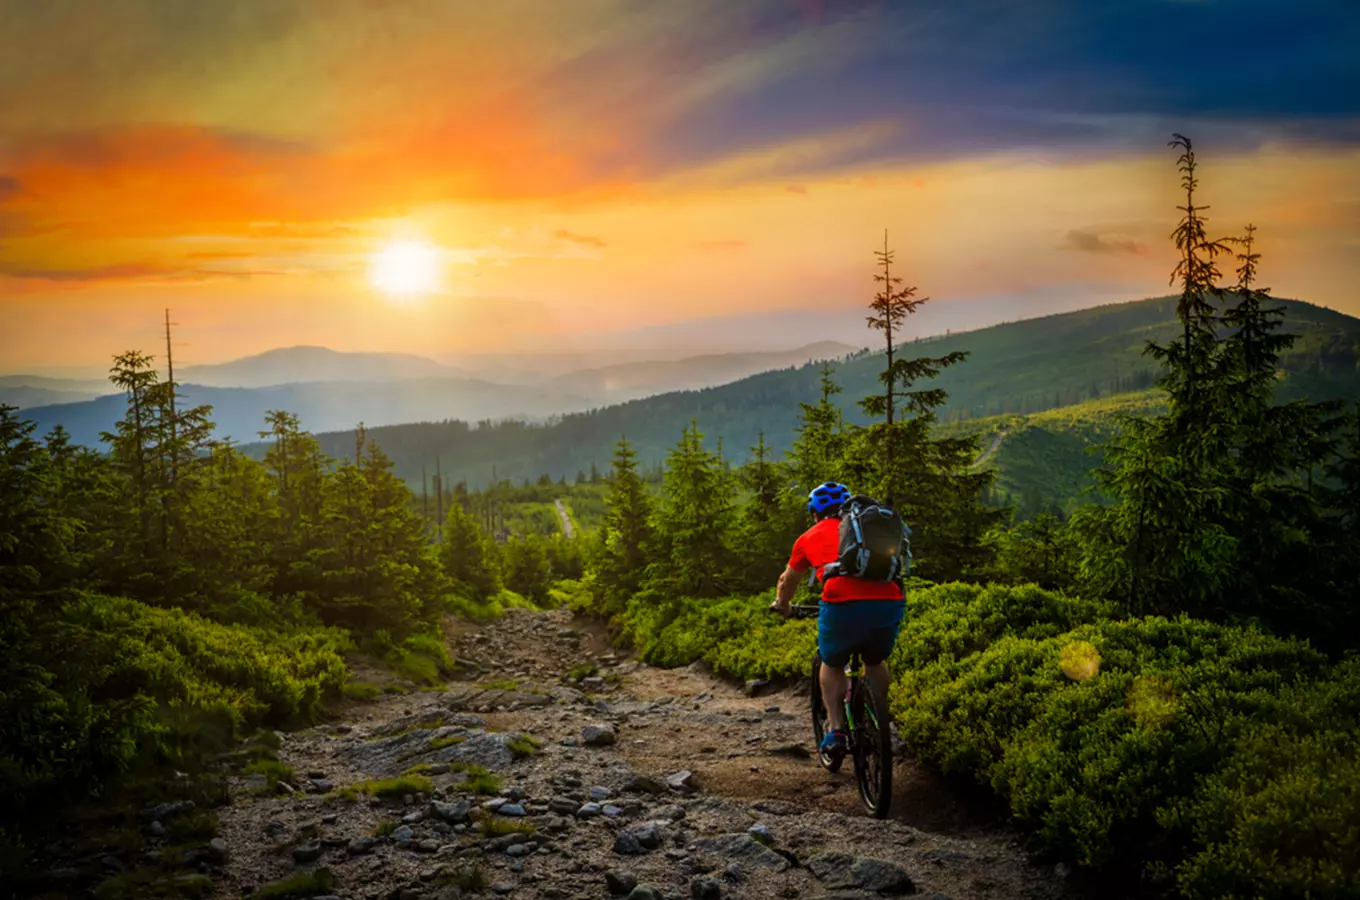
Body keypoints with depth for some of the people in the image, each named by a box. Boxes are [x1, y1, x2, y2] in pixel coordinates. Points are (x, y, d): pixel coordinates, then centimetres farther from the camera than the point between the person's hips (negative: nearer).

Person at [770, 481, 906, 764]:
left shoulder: (810, 537, 22)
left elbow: (788, 581, 39)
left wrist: (782, 605, 59)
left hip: (843, 606, -2)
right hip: (889, 603, 2)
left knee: (832, 666, 26)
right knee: (876, 663, 31)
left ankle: (837, 731, 15)